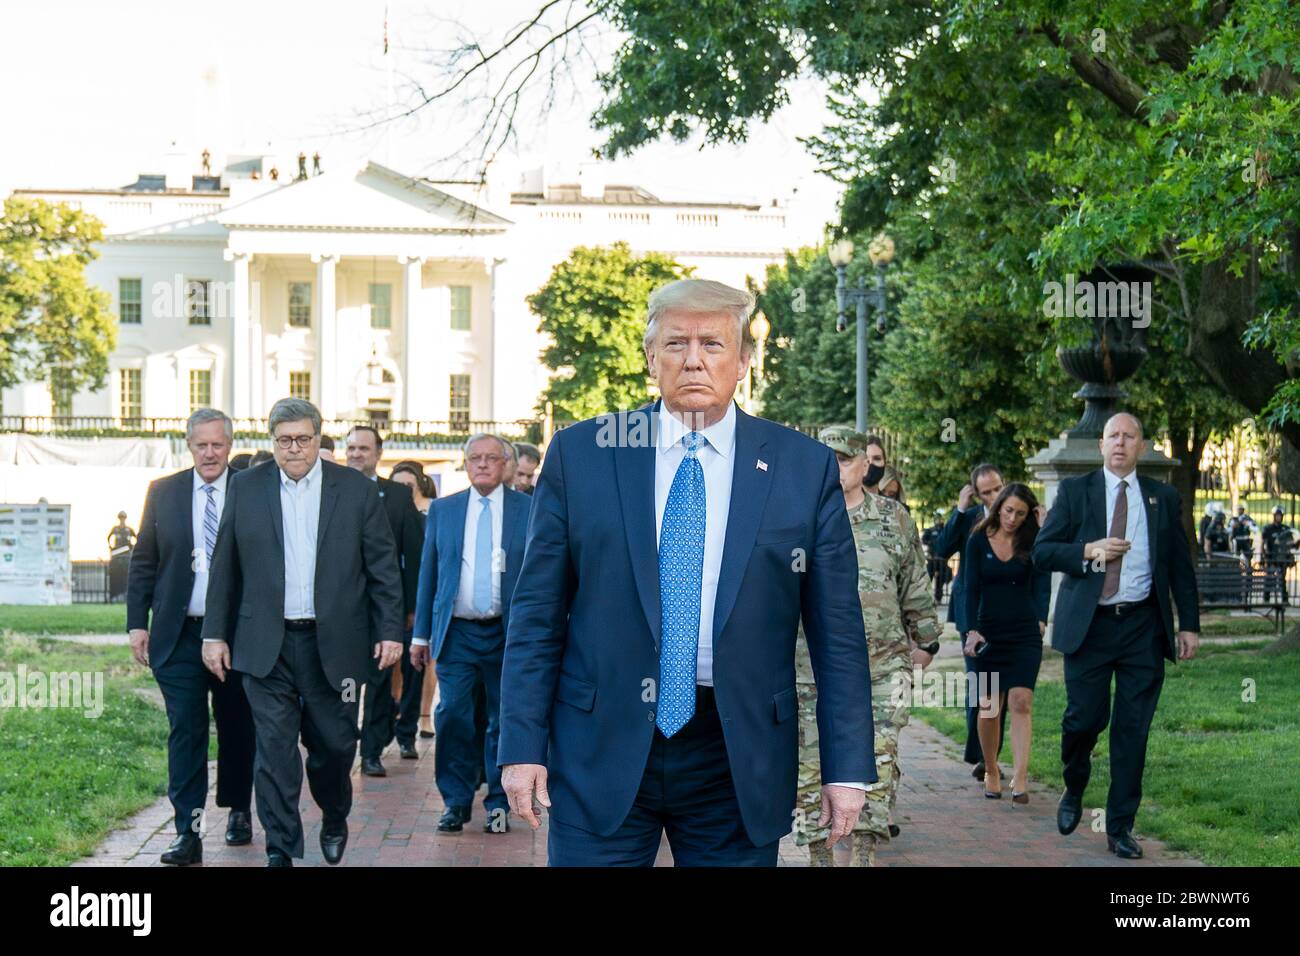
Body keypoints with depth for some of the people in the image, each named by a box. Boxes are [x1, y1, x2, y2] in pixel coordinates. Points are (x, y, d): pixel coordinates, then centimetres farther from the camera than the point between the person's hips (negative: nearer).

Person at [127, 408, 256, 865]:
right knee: (185, 730, -3)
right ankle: (188, 831, -4)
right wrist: (137, 622, 1)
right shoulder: (163, 492, 5)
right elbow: (143, 562, 8)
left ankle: (238, 811, 30)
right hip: (178, 635, 1)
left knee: (237, 727, 12)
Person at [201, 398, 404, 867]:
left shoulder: (356, 489, 2)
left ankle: (335, 820, 35)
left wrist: (390, 630, -2)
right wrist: (215, 633, 4)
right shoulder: (245, 488, 5)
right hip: (266, 645, 0)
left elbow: (383, 566, 3)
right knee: (274, 748, -3)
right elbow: (225, 567, 7)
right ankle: (281, 849, 4)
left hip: (333, 643, 0)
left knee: (335, 743, 7)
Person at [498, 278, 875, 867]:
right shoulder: (580, 454, 2)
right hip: (601, 750, 0)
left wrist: (847, 768, -1)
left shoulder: (807, 468, 3)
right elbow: (538, 613, 3)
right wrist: (522, 746, -3)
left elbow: (836, 630, 3)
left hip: (740, 757, 0)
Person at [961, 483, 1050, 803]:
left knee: (1020, 701, -12)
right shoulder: (978, 541, 1)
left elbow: (1042, 583, -7)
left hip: (1025, 633, -1)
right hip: (988, 632, 1)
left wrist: (1042, 619, -24)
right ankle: (991, 771, 22)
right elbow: (971, 588, -3)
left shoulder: (1033, 542, 1)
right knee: (989, 707, 4)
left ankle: (1020, 779, -18)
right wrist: (972, 630, -15)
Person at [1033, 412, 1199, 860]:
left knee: (1133, 730, 1)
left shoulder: (1163, 497, 10)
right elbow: (1042, 551, 1)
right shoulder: (1075, 491, 5)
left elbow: (1180, 566, 12)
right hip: (1089, 623, -1)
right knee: (1084, 717, -4)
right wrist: (1089, 550, -15)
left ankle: (1120, 827, 10)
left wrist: (1189, 624, 6)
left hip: (1143, 626, 1)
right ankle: (1074, 790, 26)